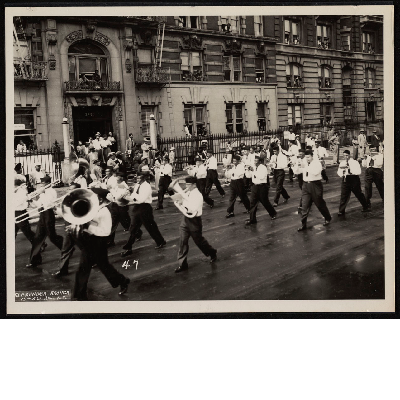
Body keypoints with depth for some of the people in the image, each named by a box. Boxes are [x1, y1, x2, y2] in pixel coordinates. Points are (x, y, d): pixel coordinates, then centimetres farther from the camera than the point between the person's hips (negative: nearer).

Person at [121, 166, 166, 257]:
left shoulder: (147, 186, -15)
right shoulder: (137, 185, 7)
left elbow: (142, 199, -24)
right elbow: (132, 197, 7)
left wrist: (134, 194, -15)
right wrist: (133, 197, -14)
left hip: (144, 208, -7)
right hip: (136, 207, 7)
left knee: (151, 227, 7)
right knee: (133, 229, 9)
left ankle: (161, 242, 28)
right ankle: (128, 248, 15)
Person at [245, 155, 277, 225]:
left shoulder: (263, 168, -12)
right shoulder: (254, 168, 8)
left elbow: (262, 177, -25)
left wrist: (254, 172, -20)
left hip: (262, 187, -6)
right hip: (255, 186, 6)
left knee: (265, 202, 8)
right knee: (252, 203, 0)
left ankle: (273, 214, 33)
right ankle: (252, 219, 5)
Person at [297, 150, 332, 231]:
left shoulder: (317, 163, -10)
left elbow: (316, 172, -27)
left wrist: (307, 168, -19)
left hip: (315, 185, -5)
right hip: (306, 185, 5)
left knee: (320, 203, 9)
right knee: (304, 205, -1)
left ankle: (328, 218, 33)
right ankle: (303, 224, 4)